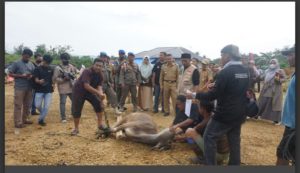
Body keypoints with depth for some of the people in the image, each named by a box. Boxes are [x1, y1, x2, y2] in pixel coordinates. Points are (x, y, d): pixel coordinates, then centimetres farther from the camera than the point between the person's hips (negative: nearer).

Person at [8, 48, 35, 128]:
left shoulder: (31, 64, 11)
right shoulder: (16, 63, -2)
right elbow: (10, 73, -3)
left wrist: (31, 76, -8)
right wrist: (21, 76, -14)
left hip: (29, 88, 5)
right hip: (19, 88, -5)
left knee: (28, 104, 12)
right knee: (18, 105, -3)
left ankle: (25, 119, 25)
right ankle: (18, 122, 2)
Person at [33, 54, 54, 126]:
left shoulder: (51, 69, 4)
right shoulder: (37, 69, -5)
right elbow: (36, 80, -11)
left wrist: (52, 84, 3)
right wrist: (39, 81, -32)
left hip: (49, 91, 2)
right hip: (39, 90, -2)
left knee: (46, 106, -1)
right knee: (38, 105, 0)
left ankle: (41, 119, 15)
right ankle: (43, 114, 32)